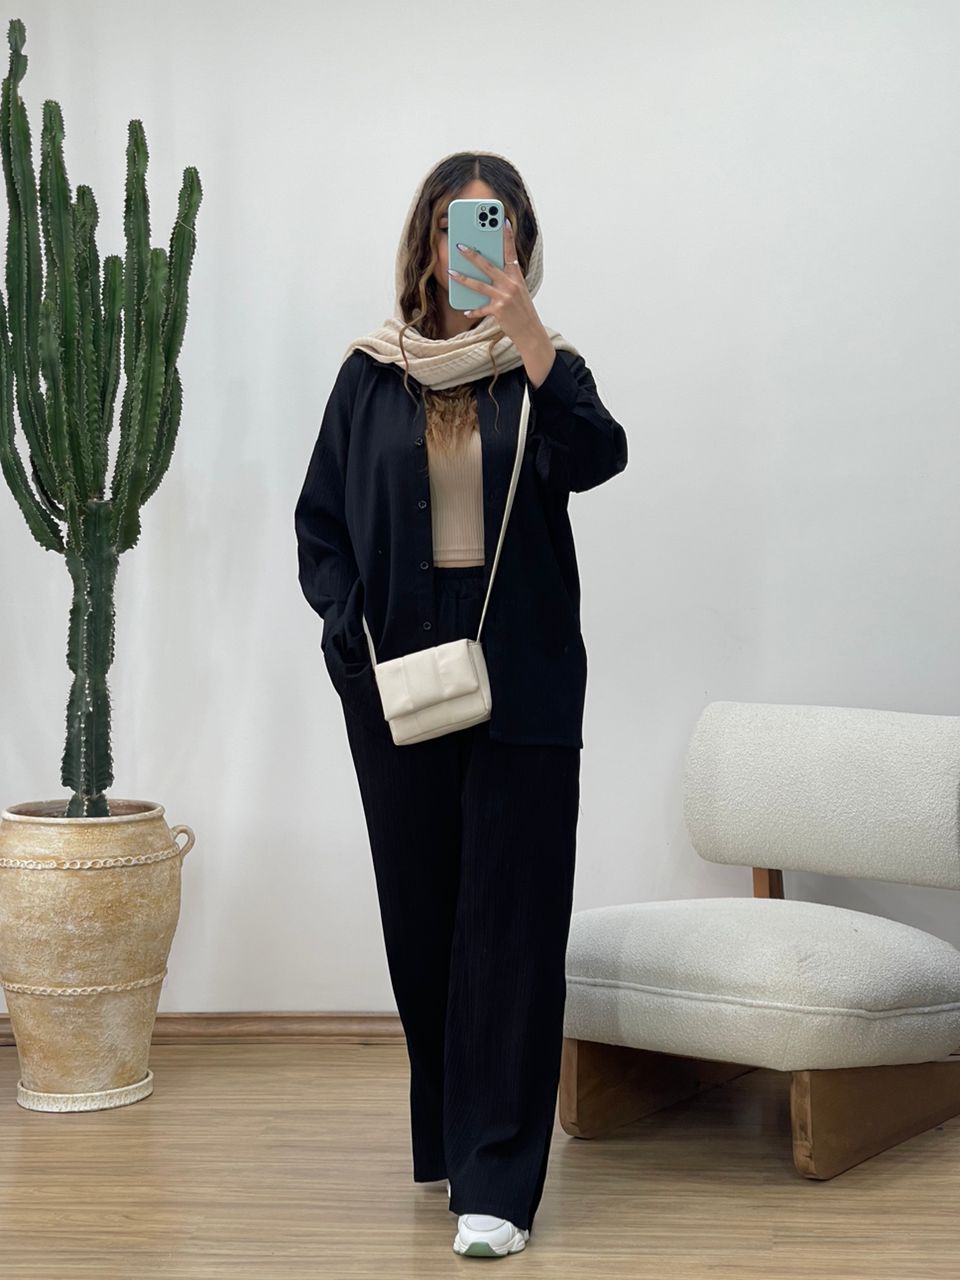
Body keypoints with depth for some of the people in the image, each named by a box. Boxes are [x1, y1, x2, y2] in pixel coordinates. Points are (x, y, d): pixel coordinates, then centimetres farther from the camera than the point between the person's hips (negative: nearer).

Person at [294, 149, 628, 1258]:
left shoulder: (543, 368, 3)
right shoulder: (372, 376, 6)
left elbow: (595, 457, -19)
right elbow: (318, 523, 9)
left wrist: (524, 328, -29)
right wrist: (358, 637, -5)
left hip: (522, 687, -2)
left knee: (511, 923, -3)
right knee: (419, 915, 10)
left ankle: (498, 1182, 2)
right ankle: (447, 1140, 28)